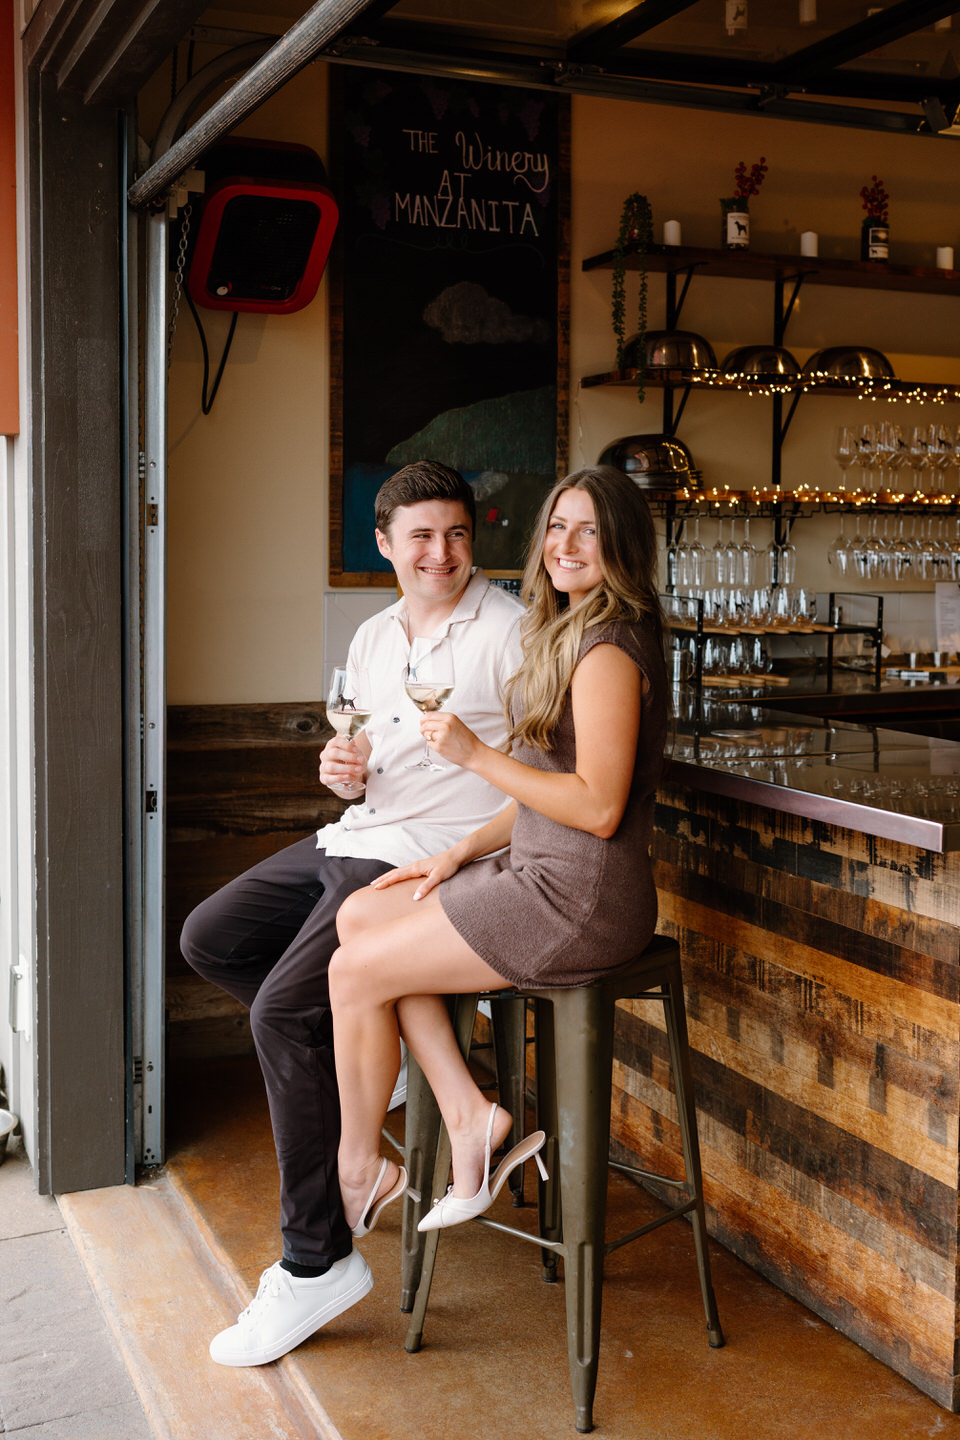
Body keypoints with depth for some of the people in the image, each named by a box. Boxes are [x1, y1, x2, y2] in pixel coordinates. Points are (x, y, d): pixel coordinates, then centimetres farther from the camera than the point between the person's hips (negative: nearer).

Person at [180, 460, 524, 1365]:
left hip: (431, 857, -9)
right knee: (209, 940, 10)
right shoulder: (373, 639, 15)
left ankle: (317, 1261, -8)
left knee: (281, 1012, -20)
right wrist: (345, 773, -2)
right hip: (354, 839, 9)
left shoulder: (509, 631, -9)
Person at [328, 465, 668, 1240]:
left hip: (578, 900, -10)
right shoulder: (569, 635, 15)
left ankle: (360, 1168, 16)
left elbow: (598, 807, -23)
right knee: (361, 915, 5)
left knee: (356, 971, -4)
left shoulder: (607, 651, -17)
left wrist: (476, 755, -19)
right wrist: (462, 852, 9)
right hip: (539, 872, 10)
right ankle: (469, 1115, 4)